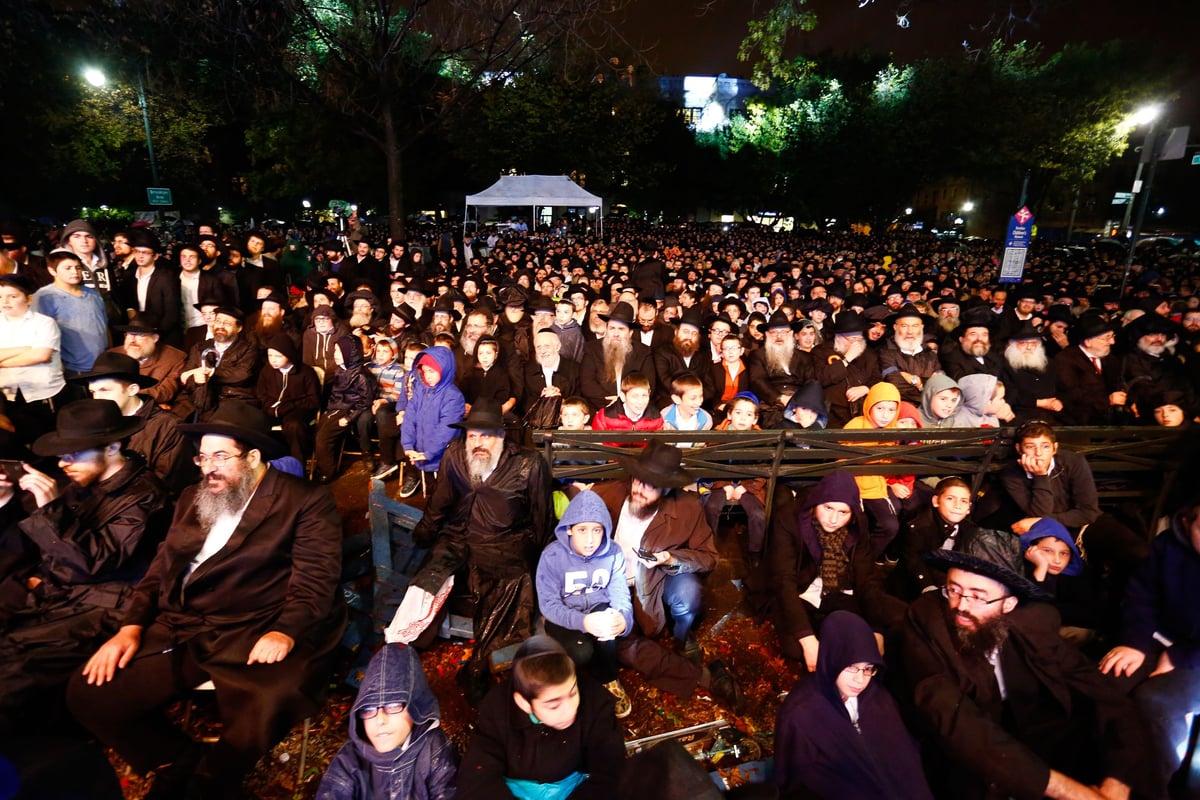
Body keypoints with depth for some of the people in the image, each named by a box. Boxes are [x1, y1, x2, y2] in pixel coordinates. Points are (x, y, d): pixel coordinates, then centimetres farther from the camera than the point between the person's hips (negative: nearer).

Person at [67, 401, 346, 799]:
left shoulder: (306, 501, -2)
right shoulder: (193, 498, 20)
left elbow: (315, 579, -9)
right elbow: (161, 567, 18)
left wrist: (285, 632, -24)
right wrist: (131, 627, 4)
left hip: (250, 638, -6)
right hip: (176, 630, 7)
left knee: (268, 707, -33)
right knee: (88, 692, -9)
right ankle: (178, 762, 11)